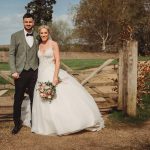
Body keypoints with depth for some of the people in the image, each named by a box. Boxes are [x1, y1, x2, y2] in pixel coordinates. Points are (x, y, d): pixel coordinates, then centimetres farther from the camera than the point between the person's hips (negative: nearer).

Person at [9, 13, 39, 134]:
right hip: (21, 72, -1)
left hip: (34, 72, 1)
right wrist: (13, 71, -8)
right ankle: (17, 123, 19)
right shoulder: (15, 36, 4)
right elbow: (12, 54, 1)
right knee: (18, 99, 4)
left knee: (34, 99, 7)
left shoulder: (38, 36, 8)